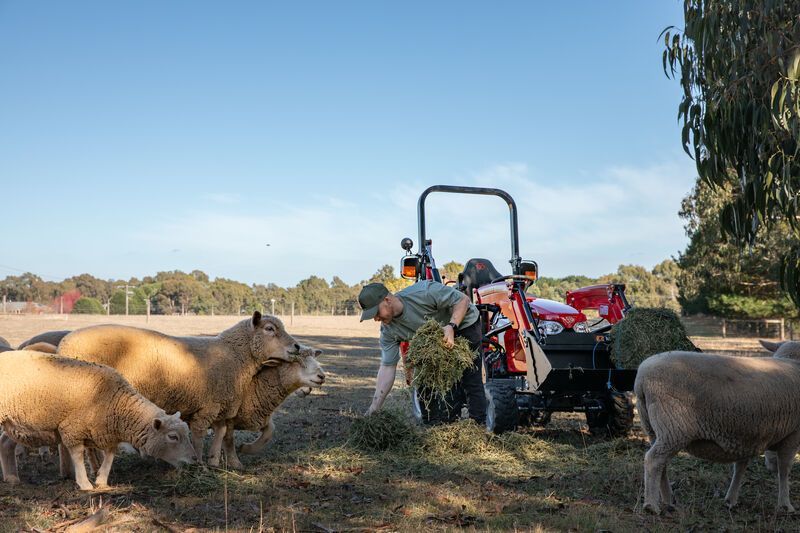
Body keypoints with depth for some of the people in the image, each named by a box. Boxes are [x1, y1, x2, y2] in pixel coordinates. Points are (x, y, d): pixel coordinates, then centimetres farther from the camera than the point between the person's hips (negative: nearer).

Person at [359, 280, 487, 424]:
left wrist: (451, 327, -40)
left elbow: (463, 299, -25)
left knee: (470, 380, -9)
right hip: (438, 337, 6)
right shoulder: (388, 330, -15)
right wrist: (374, 408, -18)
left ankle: (478, 425, -2)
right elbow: (387, 367, -12)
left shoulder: (423, 292, -34)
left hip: (465, 324, -6)